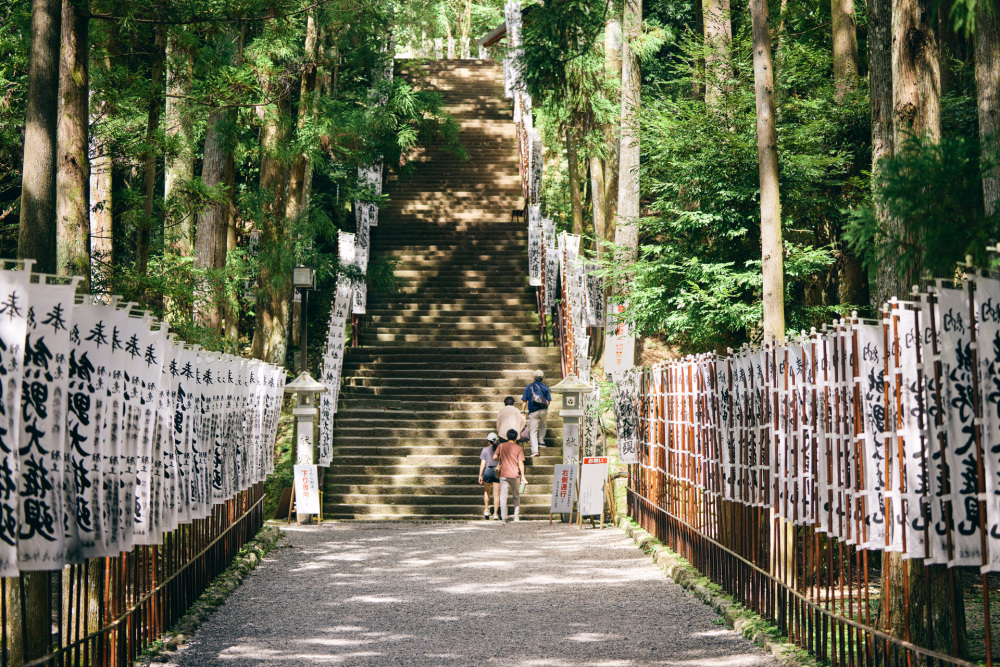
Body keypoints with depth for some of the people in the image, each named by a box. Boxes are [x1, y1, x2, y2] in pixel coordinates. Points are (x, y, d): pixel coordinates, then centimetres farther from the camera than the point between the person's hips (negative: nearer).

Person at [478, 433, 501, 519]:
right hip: (498, 472, 0)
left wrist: (480, 475, 1)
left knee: (486, 491, 23)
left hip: (488, 471, 0)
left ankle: (486, 510, 17)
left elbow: (483, 464, -4)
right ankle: (495, 514, 2)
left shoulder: (485, 450, -1)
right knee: (496, 494, 3)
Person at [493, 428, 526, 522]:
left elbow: (494, 457, -2)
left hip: (504, 475, 0)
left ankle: (503, 517, -11)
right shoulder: (519, 448, 1)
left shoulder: (501, 446, 3)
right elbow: (521, 463, -6)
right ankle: (516, 516, 17)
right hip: (515, 475, 0)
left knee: (503, 496, -1)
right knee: (516, 495, 16)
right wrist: (523, 476, -5)